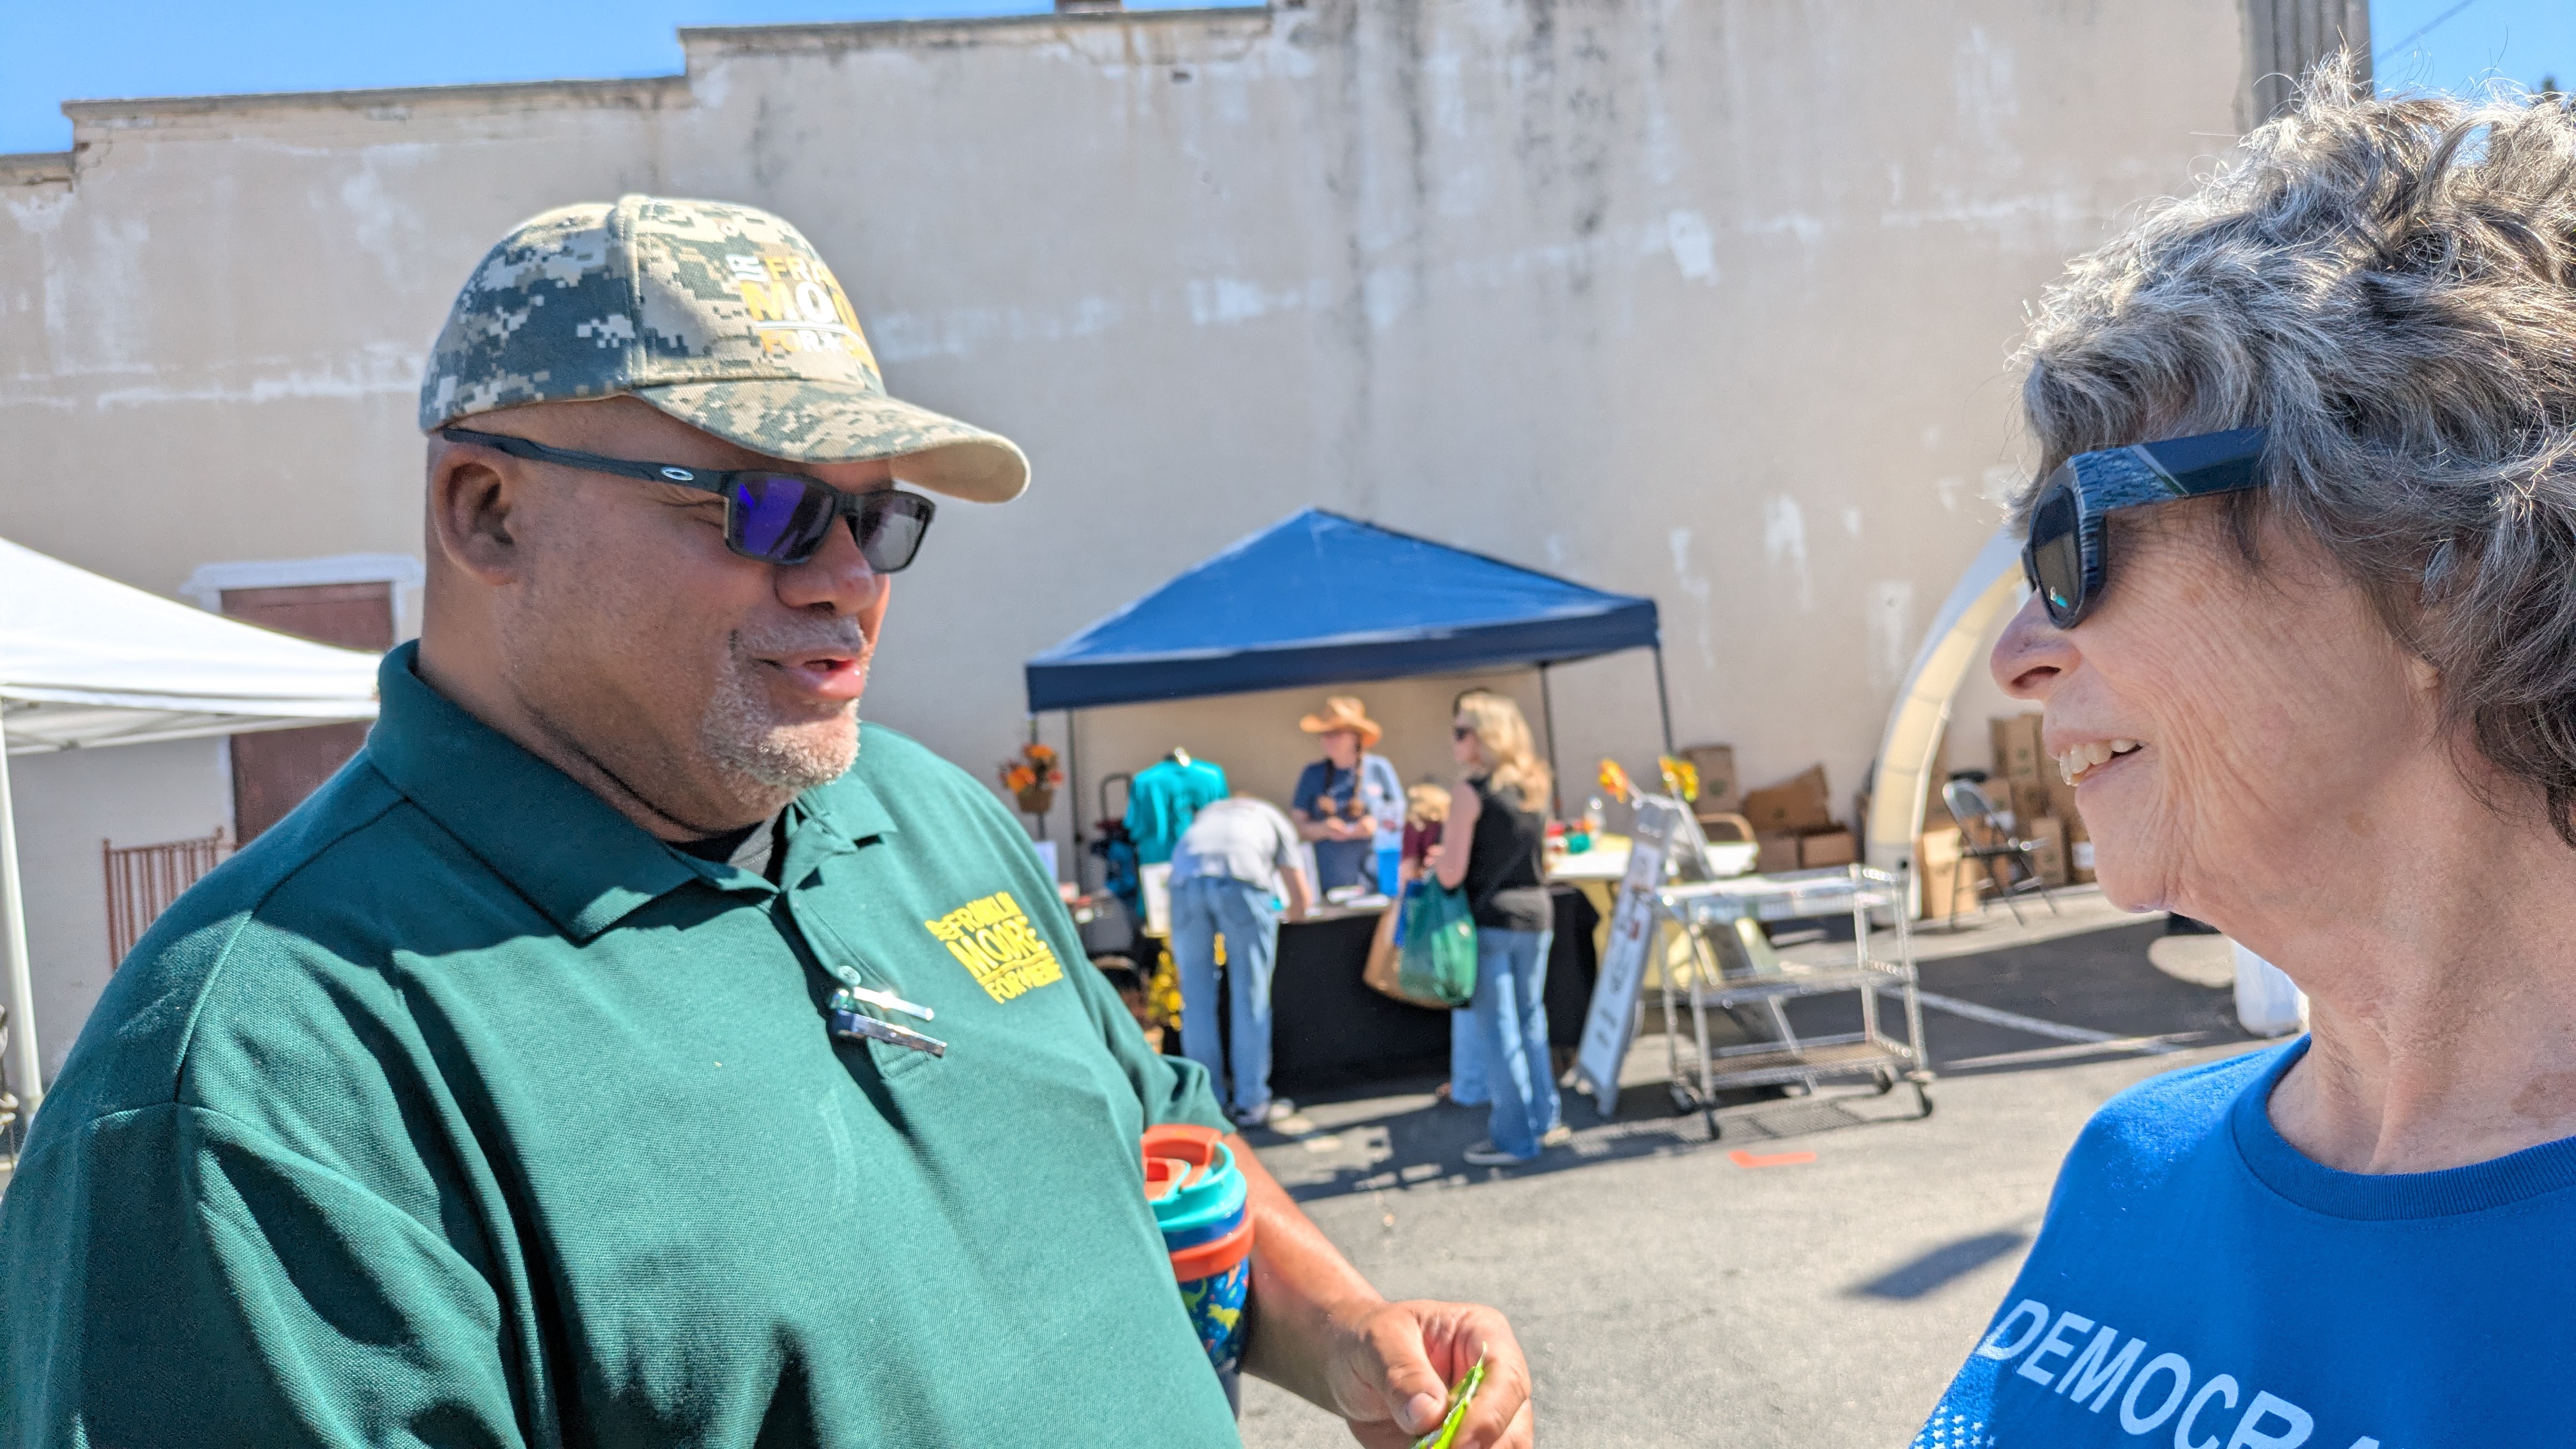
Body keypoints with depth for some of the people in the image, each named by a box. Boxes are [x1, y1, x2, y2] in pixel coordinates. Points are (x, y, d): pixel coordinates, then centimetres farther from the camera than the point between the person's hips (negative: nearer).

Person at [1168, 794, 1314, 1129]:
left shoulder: (1207, 815, 40)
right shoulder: (1274, 819, 33)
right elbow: (1302, 900, 30)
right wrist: (1292, 911, 53)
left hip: (1185, 875, 3)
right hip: (1242, 879, -2)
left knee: (1196, 996, 11)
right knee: (1250, 995, 6)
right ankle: (1251, 1103, 8)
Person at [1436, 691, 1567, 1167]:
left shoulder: (1471, 790, -13)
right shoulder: (1534, 784, 8)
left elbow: (1451, 873, -16)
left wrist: (1436, 863, 5)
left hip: (1490, 918, -7)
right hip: (1536, 913, 7)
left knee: (1497, 1029, 2)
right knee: (1531, 1020, 18)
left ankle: (1515, 1138, 7)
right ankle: (1545, 1122, 24)